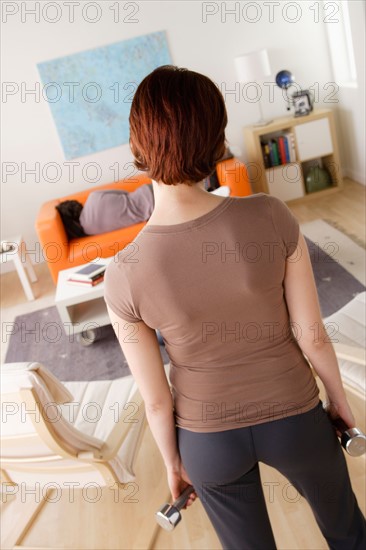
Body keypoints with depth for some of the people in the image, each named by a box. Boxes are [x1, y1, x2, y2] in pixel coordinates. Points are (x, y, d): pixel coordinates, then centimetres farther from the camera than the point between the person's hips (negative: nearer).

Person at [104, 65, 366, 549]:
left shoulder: (123, 277, -24)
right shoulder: (270, 217, -24)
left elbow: (157, 400, -12)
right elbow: (312, 336, -14)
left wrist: (172, 462, 7)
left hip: (209, 439, 1)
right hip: (292, 416, 0)